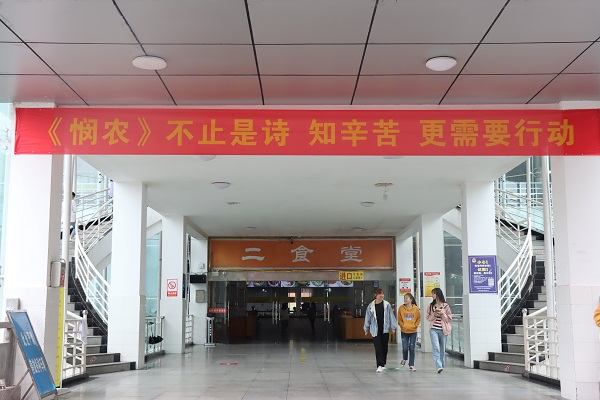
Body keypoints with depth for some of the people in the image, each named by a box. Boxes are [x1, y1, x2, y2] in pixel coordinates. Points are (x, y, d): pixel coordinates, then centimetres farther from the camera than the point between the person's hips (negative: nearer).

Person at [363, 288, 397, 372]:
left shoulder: (387, 305, -1)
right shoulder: (371, 306, -2)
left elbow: (391, 316, 2)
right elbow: (368, 318, 5)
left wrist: (393, 327, 0)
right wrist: (366, 329, 9)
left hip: (385, 329, 2)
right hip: (375, 330, -1)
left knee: (384, 347, 10)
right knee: (378, 348, -9)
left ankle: (383, 364, 26)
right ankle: (379, 365, -12)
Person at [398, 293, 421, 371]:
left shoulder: (416, 309, -4)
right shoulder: (401, 308, -4)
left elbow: (419, 319, 6)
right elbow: (399, 319, 3)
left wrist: (415, 325, -5)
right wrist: (403, 325, -8)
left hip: (413, 331, 0)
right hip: (404, 331, 0)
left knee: (412, 348, 2)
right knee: (405, 348, -2)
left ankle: (411, 365, 10)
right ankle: (404, 359, 30)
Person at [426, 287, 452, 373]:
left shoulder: (445, 306, 1)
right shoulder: (431, 306, 7)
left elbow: (449, 318, 2)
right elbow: (428, 318, 10)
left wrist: (442, 313, -13)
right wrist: (434, 315, -8)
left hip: (443, 330, 0)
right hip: (433, 329, 1)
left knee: (442, 348, 8)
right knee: (435, 347, -13)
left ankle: (441, 365, 23)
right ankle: (439, 366, -18)